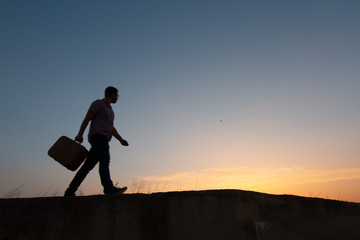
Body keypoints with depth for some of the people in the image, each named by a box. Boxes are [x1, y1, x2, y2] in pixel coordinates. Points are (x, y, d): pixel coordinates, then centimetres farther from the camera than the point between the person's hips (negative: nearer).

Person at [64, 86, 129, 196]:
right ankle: (108, 187, -37)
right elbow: (87, 119, -5)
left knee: (88, 166, 5)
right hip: (98, 136, -8)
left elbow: (111, 128, 25)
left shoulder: (109, 110, 29)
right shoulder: (98, 103, 4)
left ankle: (70, 191, 8)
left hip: (103, 140, 9)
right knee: (104, 160, -25)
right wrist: (80, 134, -15)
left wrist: (121, 140, 13)